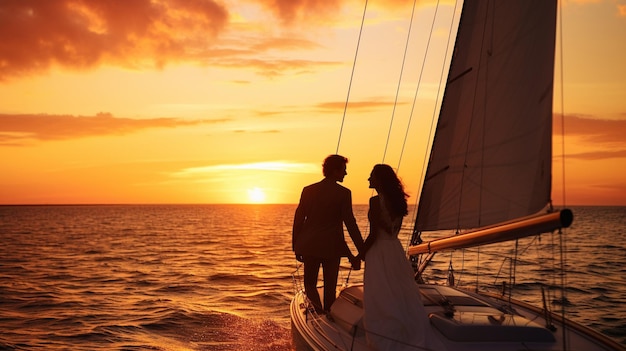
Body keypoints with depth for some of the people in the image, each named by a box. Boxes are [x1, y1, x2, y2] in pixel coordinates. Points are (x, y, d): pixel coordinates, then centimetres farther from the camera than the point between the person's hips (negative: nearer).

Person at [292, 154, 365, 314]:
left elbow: (298, 219, 4)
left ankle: (319, 310, -13)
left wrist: (296, 247, 12)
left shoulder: (308, 190, 2)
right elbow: (350, 223, -10)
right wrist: (362, 250, -6)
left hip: (310, 246, 2)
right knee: (330, 286, 11)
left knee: (310, 283, 11)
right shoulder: (343, 193, -8)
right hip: (332, 247, -2)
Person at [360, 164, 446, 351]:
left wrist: (362, 253, -6)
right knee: (401, 293, 14)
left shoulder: (376, 201, -17)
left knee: (380, 298, 2)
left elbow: (373, 234, -17)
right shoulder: (397, 200, 6)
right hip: (395, 249, 7)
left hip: (379, 251, -7)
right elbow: (395, 228, 12)